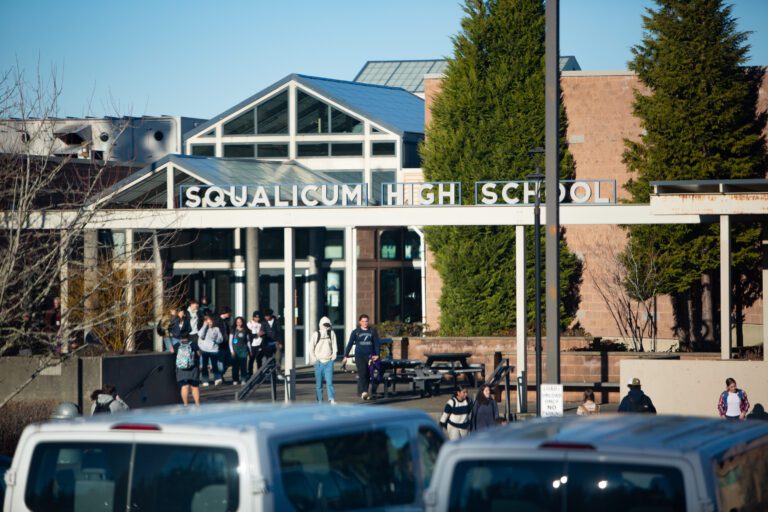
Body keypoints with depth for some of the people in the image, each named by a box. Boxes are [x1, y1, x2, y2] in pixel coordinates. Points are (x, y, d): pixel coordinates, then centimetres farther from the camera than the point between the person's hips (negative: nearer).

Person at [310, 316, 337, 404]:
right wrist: (314, 359, -3)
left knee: (329, 381, -10)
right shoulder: (316, 334, 0)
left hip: (328, 361, 0)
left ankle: (332, 399, -13)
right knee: (318, 382, 4)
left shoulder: (331, 333, 4)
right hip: (319, 361, 0)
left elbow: (334, 346, 10)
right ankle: (319, 401, 10)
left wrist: (333, 356, 2)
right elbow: (311, 348, 4)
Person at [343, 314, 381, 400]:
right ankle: (363, 392, -24)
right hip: (359, 356, -2)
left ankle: (361, 392, 12)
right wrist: (346, 355, 0)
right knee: (362, 373, -16)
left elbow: (376, 344, 8)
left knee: (368, 374, 2)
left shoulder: (373, 331, 8)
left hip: (370, 356, 2)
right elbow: (350, 344, 6)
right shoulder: (355, 332, 6)